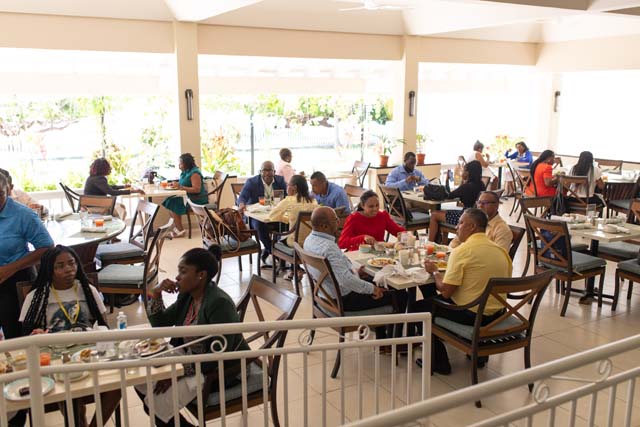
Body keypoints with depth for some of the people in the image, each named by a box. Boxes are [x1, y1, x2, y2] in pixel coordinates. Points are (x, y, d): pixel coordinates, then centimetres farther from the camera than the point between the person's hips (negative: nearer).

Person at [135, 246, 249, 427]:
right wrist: (156, 294, -9)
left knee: (159, 400, -16)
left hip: (221, 369, -9)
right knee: (142, 381, 5)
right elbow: (160, 324, 8)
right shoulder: (187, 295, -1)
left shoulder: (219, 303, -27)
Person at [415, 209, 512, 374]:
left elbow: (445, 292, -18)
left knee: (419, 307, 12)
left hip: (470, 314, -7)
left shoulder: (462, 251, -18)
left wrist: (434, 271, 0)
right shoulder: (501, 250, 3)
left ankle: (438, 362, 16)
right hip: (496, 313, 8)